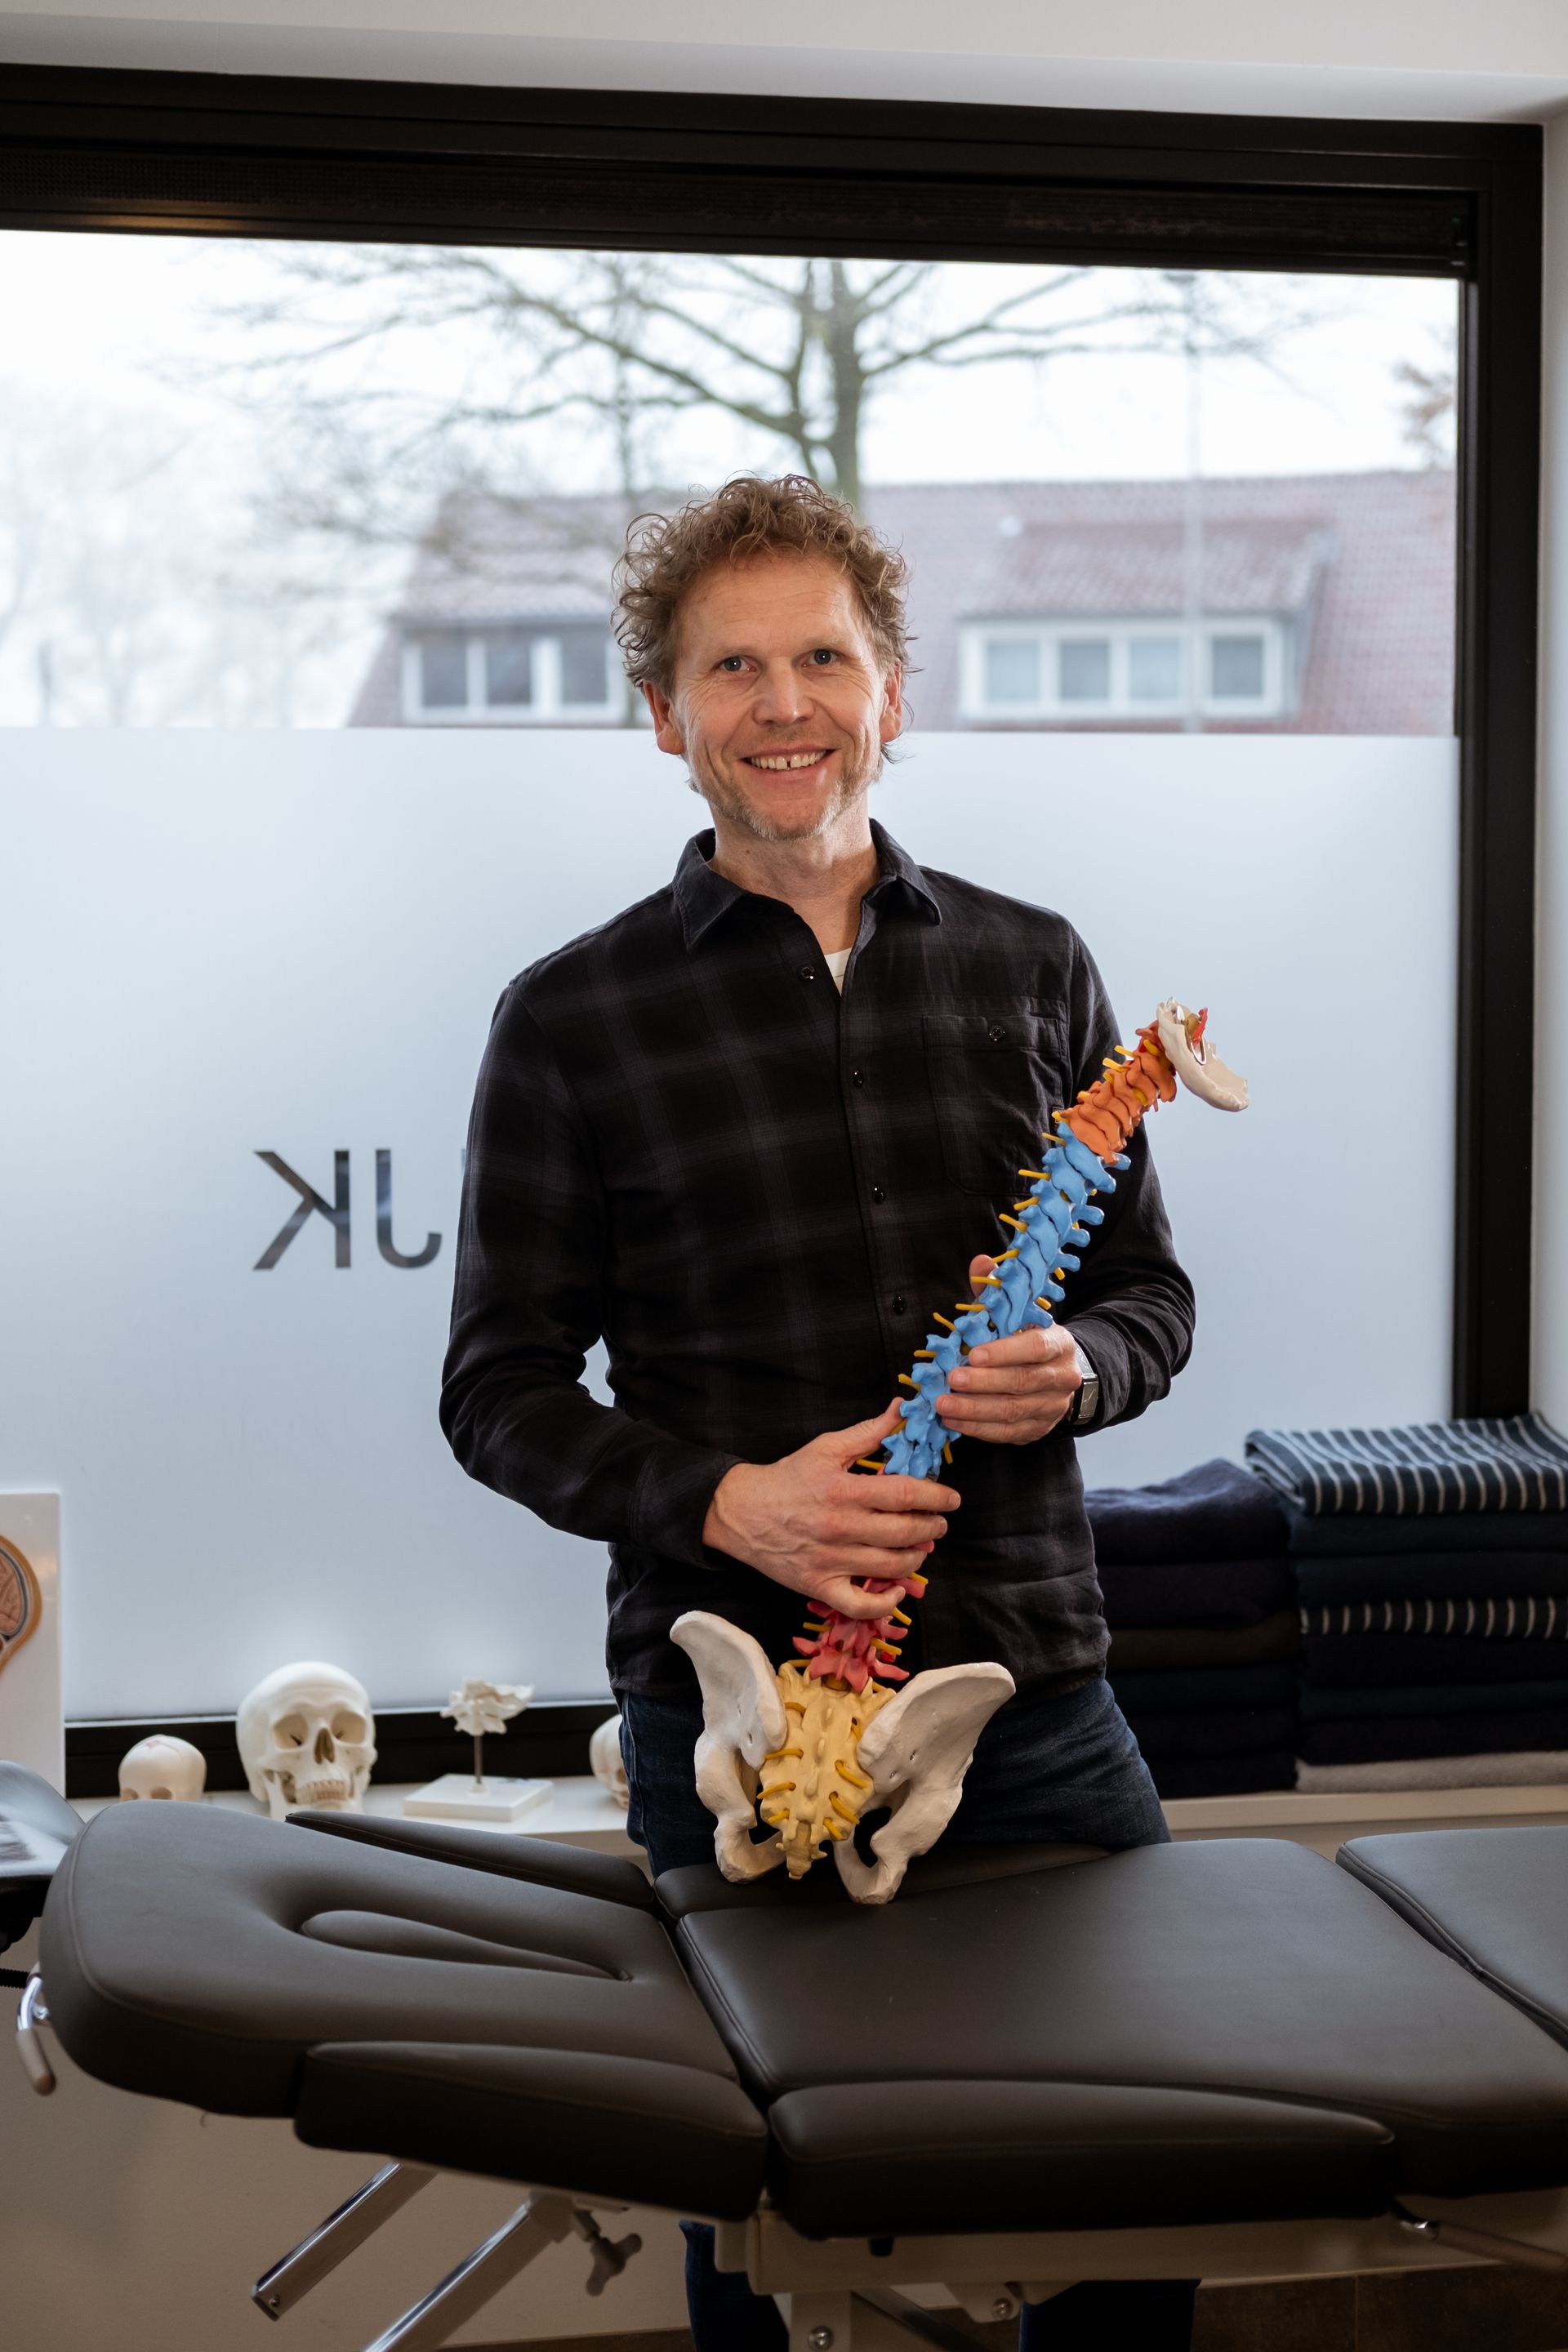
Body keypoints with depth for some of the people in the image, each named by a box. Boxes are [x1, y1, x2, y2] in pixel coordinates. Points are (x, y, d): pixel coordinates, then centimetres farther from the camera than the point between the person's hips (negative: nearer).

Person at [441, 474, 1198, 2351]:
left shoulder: (1032, 968, 9)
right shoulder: (574, 1019, 0)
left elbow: (1149, 1287, 14)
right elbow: (501, 1389, 1)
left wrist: (1073, 1366, -9)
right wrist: (726, 1501, -15)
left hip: (1036, 1694, 3)